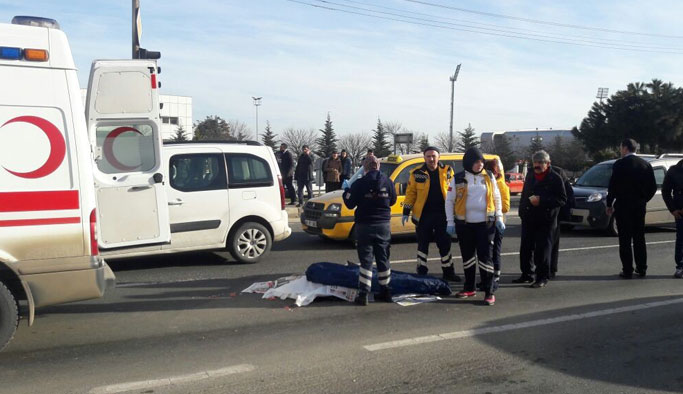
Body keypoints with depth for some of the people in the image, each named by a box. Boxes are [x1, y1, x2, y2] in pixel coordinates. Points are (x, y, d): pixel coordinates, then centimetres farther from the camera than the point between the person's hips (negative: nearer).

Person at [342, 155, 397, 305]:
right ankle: (385, 291, 19)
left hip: (365, 225, -3)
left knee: (366, 260, 1)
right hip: (384, 225, 3)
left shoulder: (359, 184, -12)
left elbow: (350, 204, -5)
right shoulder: (387, 182, -2)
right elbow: (392, 201, 11)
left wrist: (346, 191, 13)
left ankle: (363, 294, -3)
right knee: (383, 259, 13)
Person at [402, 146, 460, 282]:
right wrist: (406, 212, -2)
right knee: (422, 244, 9)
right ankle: (421, 272, 19)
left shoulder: (447, 171, 2)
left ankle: (448, 272, 19)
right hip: (423, 215, -1)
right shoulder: (417, 173, -2)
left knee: (445, 244, 8)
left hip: (442, 214, 1)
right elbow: (410, 192, 1)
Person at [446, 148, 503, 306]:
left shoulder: (489, 177, 3)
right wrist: (450, 222, 0)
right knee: (468, 256, 11)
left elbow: (497, 198, 10)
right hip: (464, 224, 1)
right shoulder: (458, 179, 0)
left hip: (485, 223, -1)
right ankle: (469, 288, 24)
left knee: (485, 257, -5)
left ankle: (489, 292, -2)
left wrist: (499, 217, 3)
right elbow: (449, 200, 5)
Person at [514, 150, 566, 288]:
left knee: (542, 250, -2)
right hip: (528, 219, 6)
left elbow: (562, 199, -12)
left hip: (545, 221, -6)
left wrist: (541, 201, -20)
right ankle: (526, 274, 24)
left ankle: (542, 278, 7)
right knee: (525, 248, 11)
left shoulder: (555, 178, -8)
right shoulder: (530, 176, 12)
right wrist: (522, 211, 12)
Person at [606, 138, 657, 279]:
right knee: (639, 238, 13)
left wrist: (609, 204, -1)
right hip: (640, 206, 5)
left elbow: (613, 186, -12)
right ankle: (642, 269, 18)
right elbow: (653, 187, 7)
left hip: (623, 206, -5)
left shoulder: (619, 164, -11)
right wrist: (643, 200, 18)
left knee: (625, 240, -1)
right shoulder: (645, 165, 5)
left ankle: (627, 270, 0)